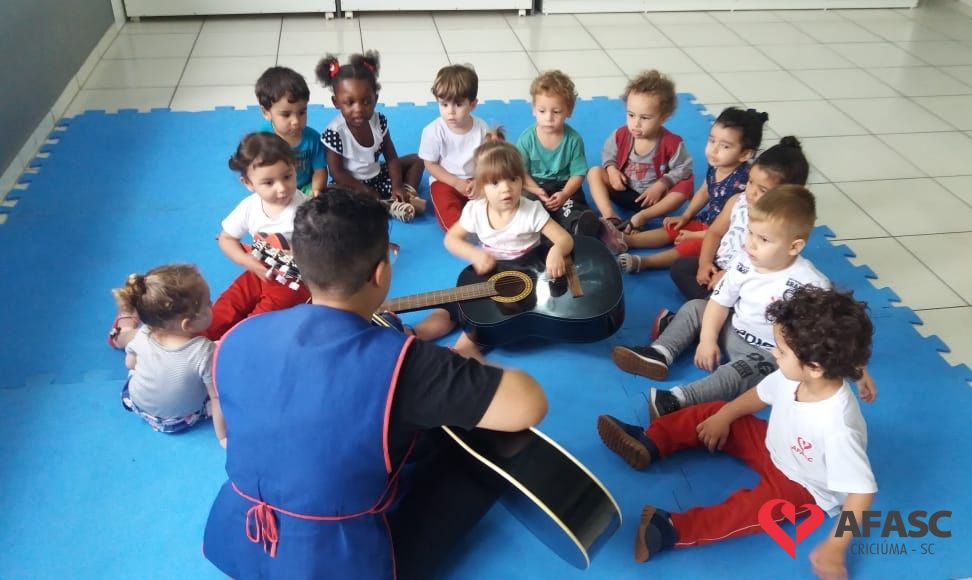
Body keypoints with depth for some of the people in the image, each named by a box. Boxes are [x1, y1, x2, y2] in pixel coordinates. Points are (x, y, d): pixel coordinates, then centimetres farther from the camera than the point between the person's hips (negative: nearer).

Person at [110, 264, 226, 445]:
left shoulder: (141, 336, -26)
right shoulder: (203, 351, -39)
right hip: (182, 420, -3)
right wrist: (223, 437, -13)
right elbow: (218, 399, -28)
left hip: (139, 406, 3)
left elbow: (130, 364, -2)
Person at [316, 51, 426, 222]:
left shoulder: (379, 121, -9)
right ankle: (388, 206, -34)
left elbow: (391, 157, -3)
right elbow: (337, 173, -19)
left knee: (416, 159, 6)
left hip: (378, 176, 6)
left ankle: (409, 195, -19)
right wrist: (366, 192, -20)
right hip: (353, 186, -5)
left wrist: (397, 186, -17)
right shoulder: (335, 132, -24)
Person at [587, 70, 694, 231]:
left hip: (652, 196, -2)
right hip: (623, 190, 3)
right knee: (594, 172, -17)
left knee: (683, 188, -28)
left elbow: (683, 169, -10)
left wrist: (661, 186, -22)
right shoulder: (621, 134, -10)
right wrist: (611, 169, -15)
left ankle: (641, 217, -42)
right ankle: (610, 218, -37)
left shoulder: (671, 143, -17)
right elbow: (608, 153, 7)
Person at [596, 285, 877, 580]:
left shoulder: (837, 428, -41)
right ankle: (648, 443, 2)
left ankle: (670, 530, -37)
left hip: (803, 486, -7)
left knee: (751, 509, -33)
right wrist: (724, 416, 6)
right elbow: (760, 395, 1)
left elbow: (863, 490, -35)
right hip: (774, 446, 7)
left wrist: (835, 548, -33)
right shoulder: (795, 377, -21)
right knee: (712, 414, 3)